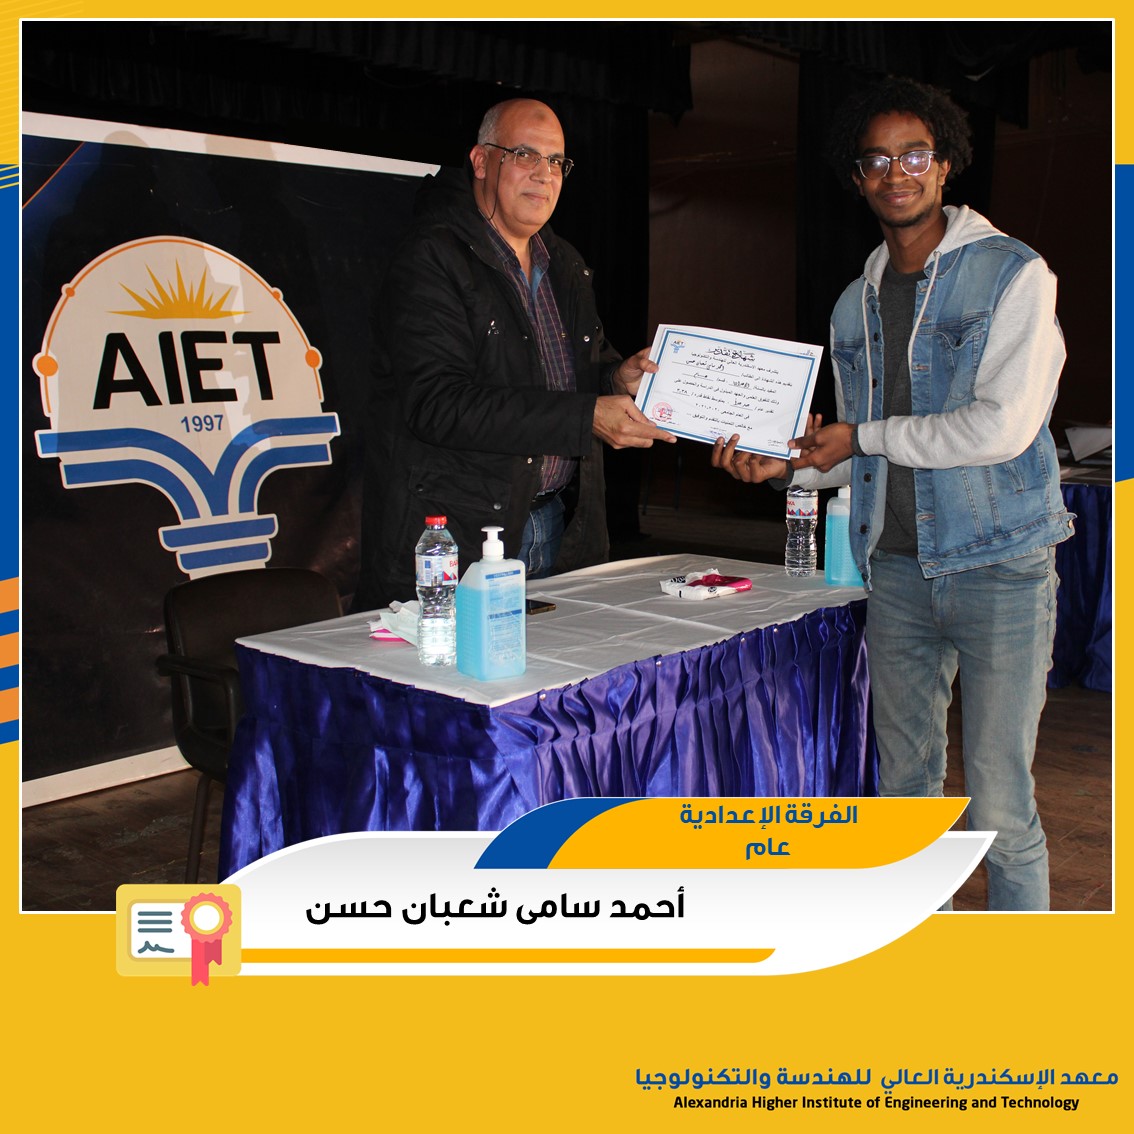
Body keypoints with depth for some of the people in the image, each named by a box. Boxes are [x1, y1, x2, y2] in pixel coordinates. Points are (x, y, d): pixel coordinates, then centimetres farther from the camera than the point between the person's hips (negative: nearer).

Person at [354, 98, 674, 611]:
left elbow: (592, 363, 26)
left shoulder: (565, 265, 16)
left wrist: (618, 379, -2)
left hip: (559, 528, 7)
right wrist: (587, 418, -25)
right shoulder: (431, 259, -11)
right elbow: (437, 403, -22)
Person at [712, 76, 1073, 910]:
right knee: (905, 788, 12)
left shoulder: (1012, 273, -4)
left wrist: (863, 437, -9)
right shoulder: (855, 307, 14)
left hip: (1000, 564, -5)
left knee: (999, 804, -3)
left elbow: (1004, 425, -16)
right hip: (897, 568, 5)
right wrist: (789, 465, 2)